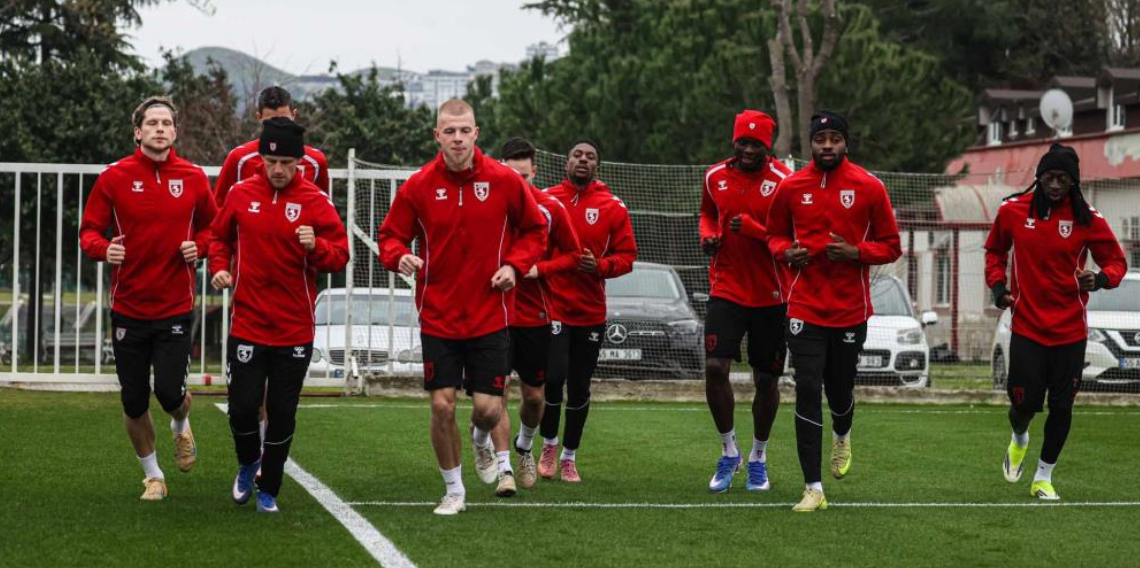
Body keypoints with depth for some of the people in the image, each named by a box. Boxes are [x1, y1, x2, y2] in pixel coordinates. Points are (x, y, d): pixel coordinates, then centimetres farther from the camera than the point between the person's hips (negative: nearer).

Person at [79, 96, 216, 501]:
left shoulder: (194, 178, 1)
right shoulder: (115, 177, -4)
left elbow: (209, 226, 14)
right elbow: (89, 230, 0)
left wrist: (198, 246, -7)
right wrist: (103, 249, -22)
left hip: (176, 307, 0)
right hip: (128, 307, 0)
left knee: (170, 392, -9)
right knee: (134, 402, 5)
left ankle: (181, 427, 30)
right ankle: (153, 477, 26)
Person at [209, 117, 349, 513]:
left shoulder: (315, 202, -3)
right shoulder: (241, 195, 2)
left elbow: (340, 256, -3)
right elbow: (220, 237, 18)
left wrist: (315, 246, -23)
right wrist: (219, 267, 0)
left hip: (295, 329, -1)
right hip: (247, 326, 1)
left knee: (282, 414, 5)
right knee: (243, 408, -2)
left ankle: (268, 489, 23)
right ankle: (248, 464, 30)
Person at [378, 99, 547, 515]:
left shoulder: (504, 180, -4)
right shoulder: (418, 185, -5)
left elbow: (534, 228, 9)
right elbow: (391, 235, 4)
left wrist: (515, 264, -7)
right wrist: (400, 256, -19)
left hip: (489, 316, 0)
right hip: (437, 317, 0)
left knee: (488, 408, -3)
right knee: (442, 406, -4)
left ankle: (481, 439, 36)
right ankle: (454, 490, 17)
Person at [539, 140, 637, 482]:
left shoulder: (613, 208, 2)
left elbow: (626, 255, 4)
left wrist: (599, 266, -14)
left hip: (591, 312, 2)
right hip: (552, 307, -2)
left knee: (579, 387, 7)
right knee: (554, 376, -15)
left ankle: (569, 456, 23)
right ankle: (549, 443, 10)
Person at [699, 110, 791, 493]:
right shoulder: (715, 177, 4)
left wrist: (754, 229, -23)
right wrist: (708, 235, 1)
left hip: (770, 296, -2)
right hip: (726, 289, 2)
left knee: (766, 379, 7)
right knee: (715, 368, -12)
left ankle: (758, 457, 26)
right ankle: (728, 450, 7)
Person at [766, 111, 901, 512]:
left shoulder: (869, 188, -3)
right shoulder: (791, 187, 1)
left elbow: (891, 246, 2)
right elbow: (774, 234, 16)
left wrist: (855, 252, -16)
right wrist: (786, 251, -7)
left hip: (850, 309, 0)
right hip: (805, 308, 0)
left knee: (840, 388, 12)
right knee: (807, 392, -7)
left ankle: (842, 437, 50)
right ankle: (813, 489, -3)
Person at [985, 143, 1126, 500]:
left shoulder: (1088, 219, -7)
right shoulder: (1013, 211, -3)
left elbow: (1116, 261, 0)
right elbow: (995, 250, 15)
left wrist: (1100, 279, -21)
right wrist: (997, 285, -1)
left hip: (1070, 331, 0)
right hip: (1027, 326, 0)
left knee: (1061, 406, 3)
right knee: (1024, 402, -1)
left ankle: (1044, 477, 22)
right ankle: (1019, 440, 36)